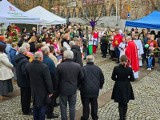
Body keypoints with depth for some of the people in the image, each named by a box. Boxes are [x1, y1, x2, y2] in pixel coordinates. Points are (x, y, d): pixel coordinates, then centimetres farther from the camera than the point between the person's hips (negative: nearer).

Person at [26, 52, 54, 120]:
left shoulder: (28, 66, -5)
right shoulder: (44, 67, -24)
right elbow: (48, 81, -20)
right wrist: (50, 91, -9)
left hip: (33, 90, 6)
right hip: (43, 91, -6)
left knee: (35, 107, 21)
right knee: (42, 107, 8)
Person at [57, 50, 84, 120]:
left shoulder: (60, 66, -16)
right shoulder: (78, 66, -9)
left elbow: (57, 78, -8)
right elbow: (81, 77, 0)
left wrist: (58, 88, 9)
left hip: (63, 90, -2)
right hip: (73, 89, 2)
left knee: (63, 107, 12)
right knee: (72, 106, 15)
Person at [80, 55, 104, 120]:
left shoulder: (83, 69, -14)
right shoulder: (98, 68, -2)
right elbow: (102, 79, 6)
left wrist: (79, 87, 7)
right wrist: (100, 86, 23)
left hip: (85, 90, -3)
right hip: (95, 90, 3)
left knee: (86, 104, 9)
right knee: (94, 104, 17)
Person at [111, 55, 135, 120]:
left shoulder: (116, 68, -14)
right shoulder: (129, 69, -14)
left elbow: (113, 77, -5)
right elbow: (132, 79, -6)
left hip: (118, 87, 0)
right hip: (126, 87, 0)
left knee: (120, 104, 14)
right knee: (125, 103, 19)